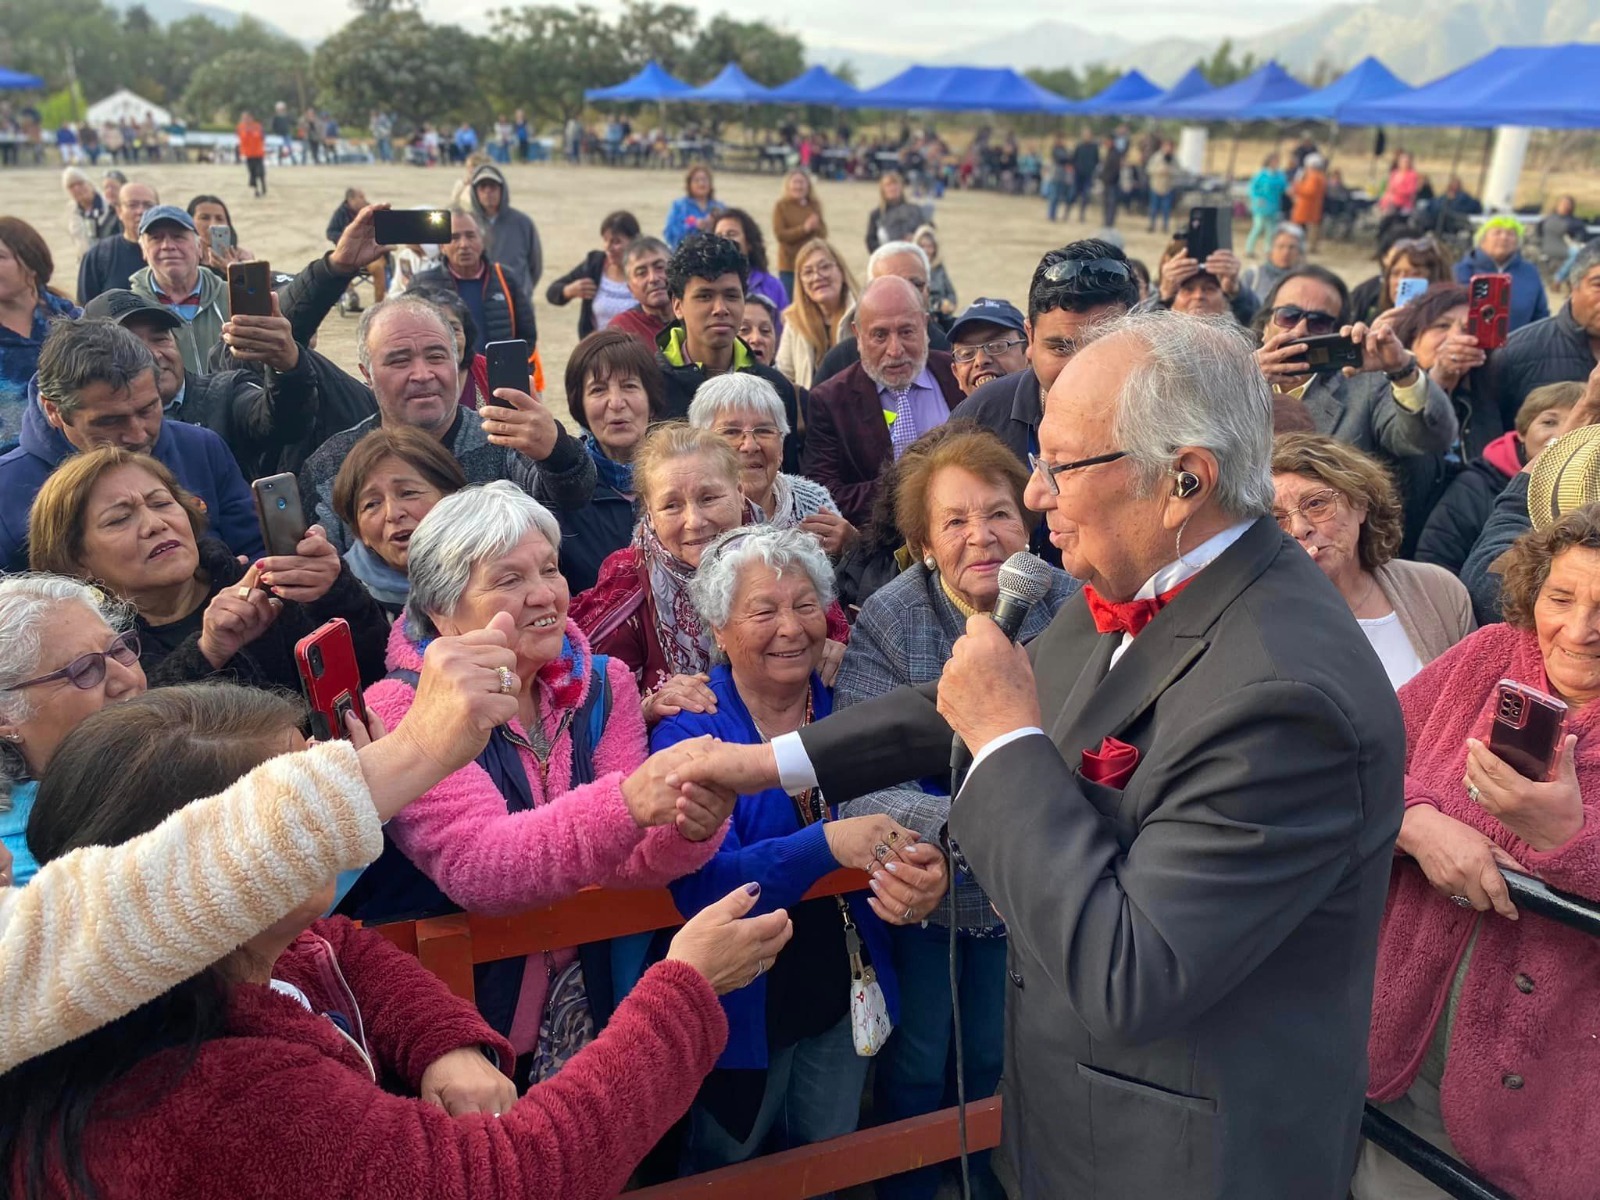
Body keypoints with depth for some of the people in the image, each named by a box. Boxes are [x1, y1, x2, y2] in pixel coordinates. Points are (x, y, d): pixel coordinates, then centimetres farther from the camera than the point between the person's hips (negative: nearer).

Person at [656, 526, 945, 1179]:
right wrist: (827, 843, -43)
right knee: (723, 1174, 20)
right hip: (740, 1004, -3)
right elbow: (700, 883, -28)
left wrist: (927, 868, -36)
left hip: (845, 993, 4)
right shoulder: (688, 734, -17)